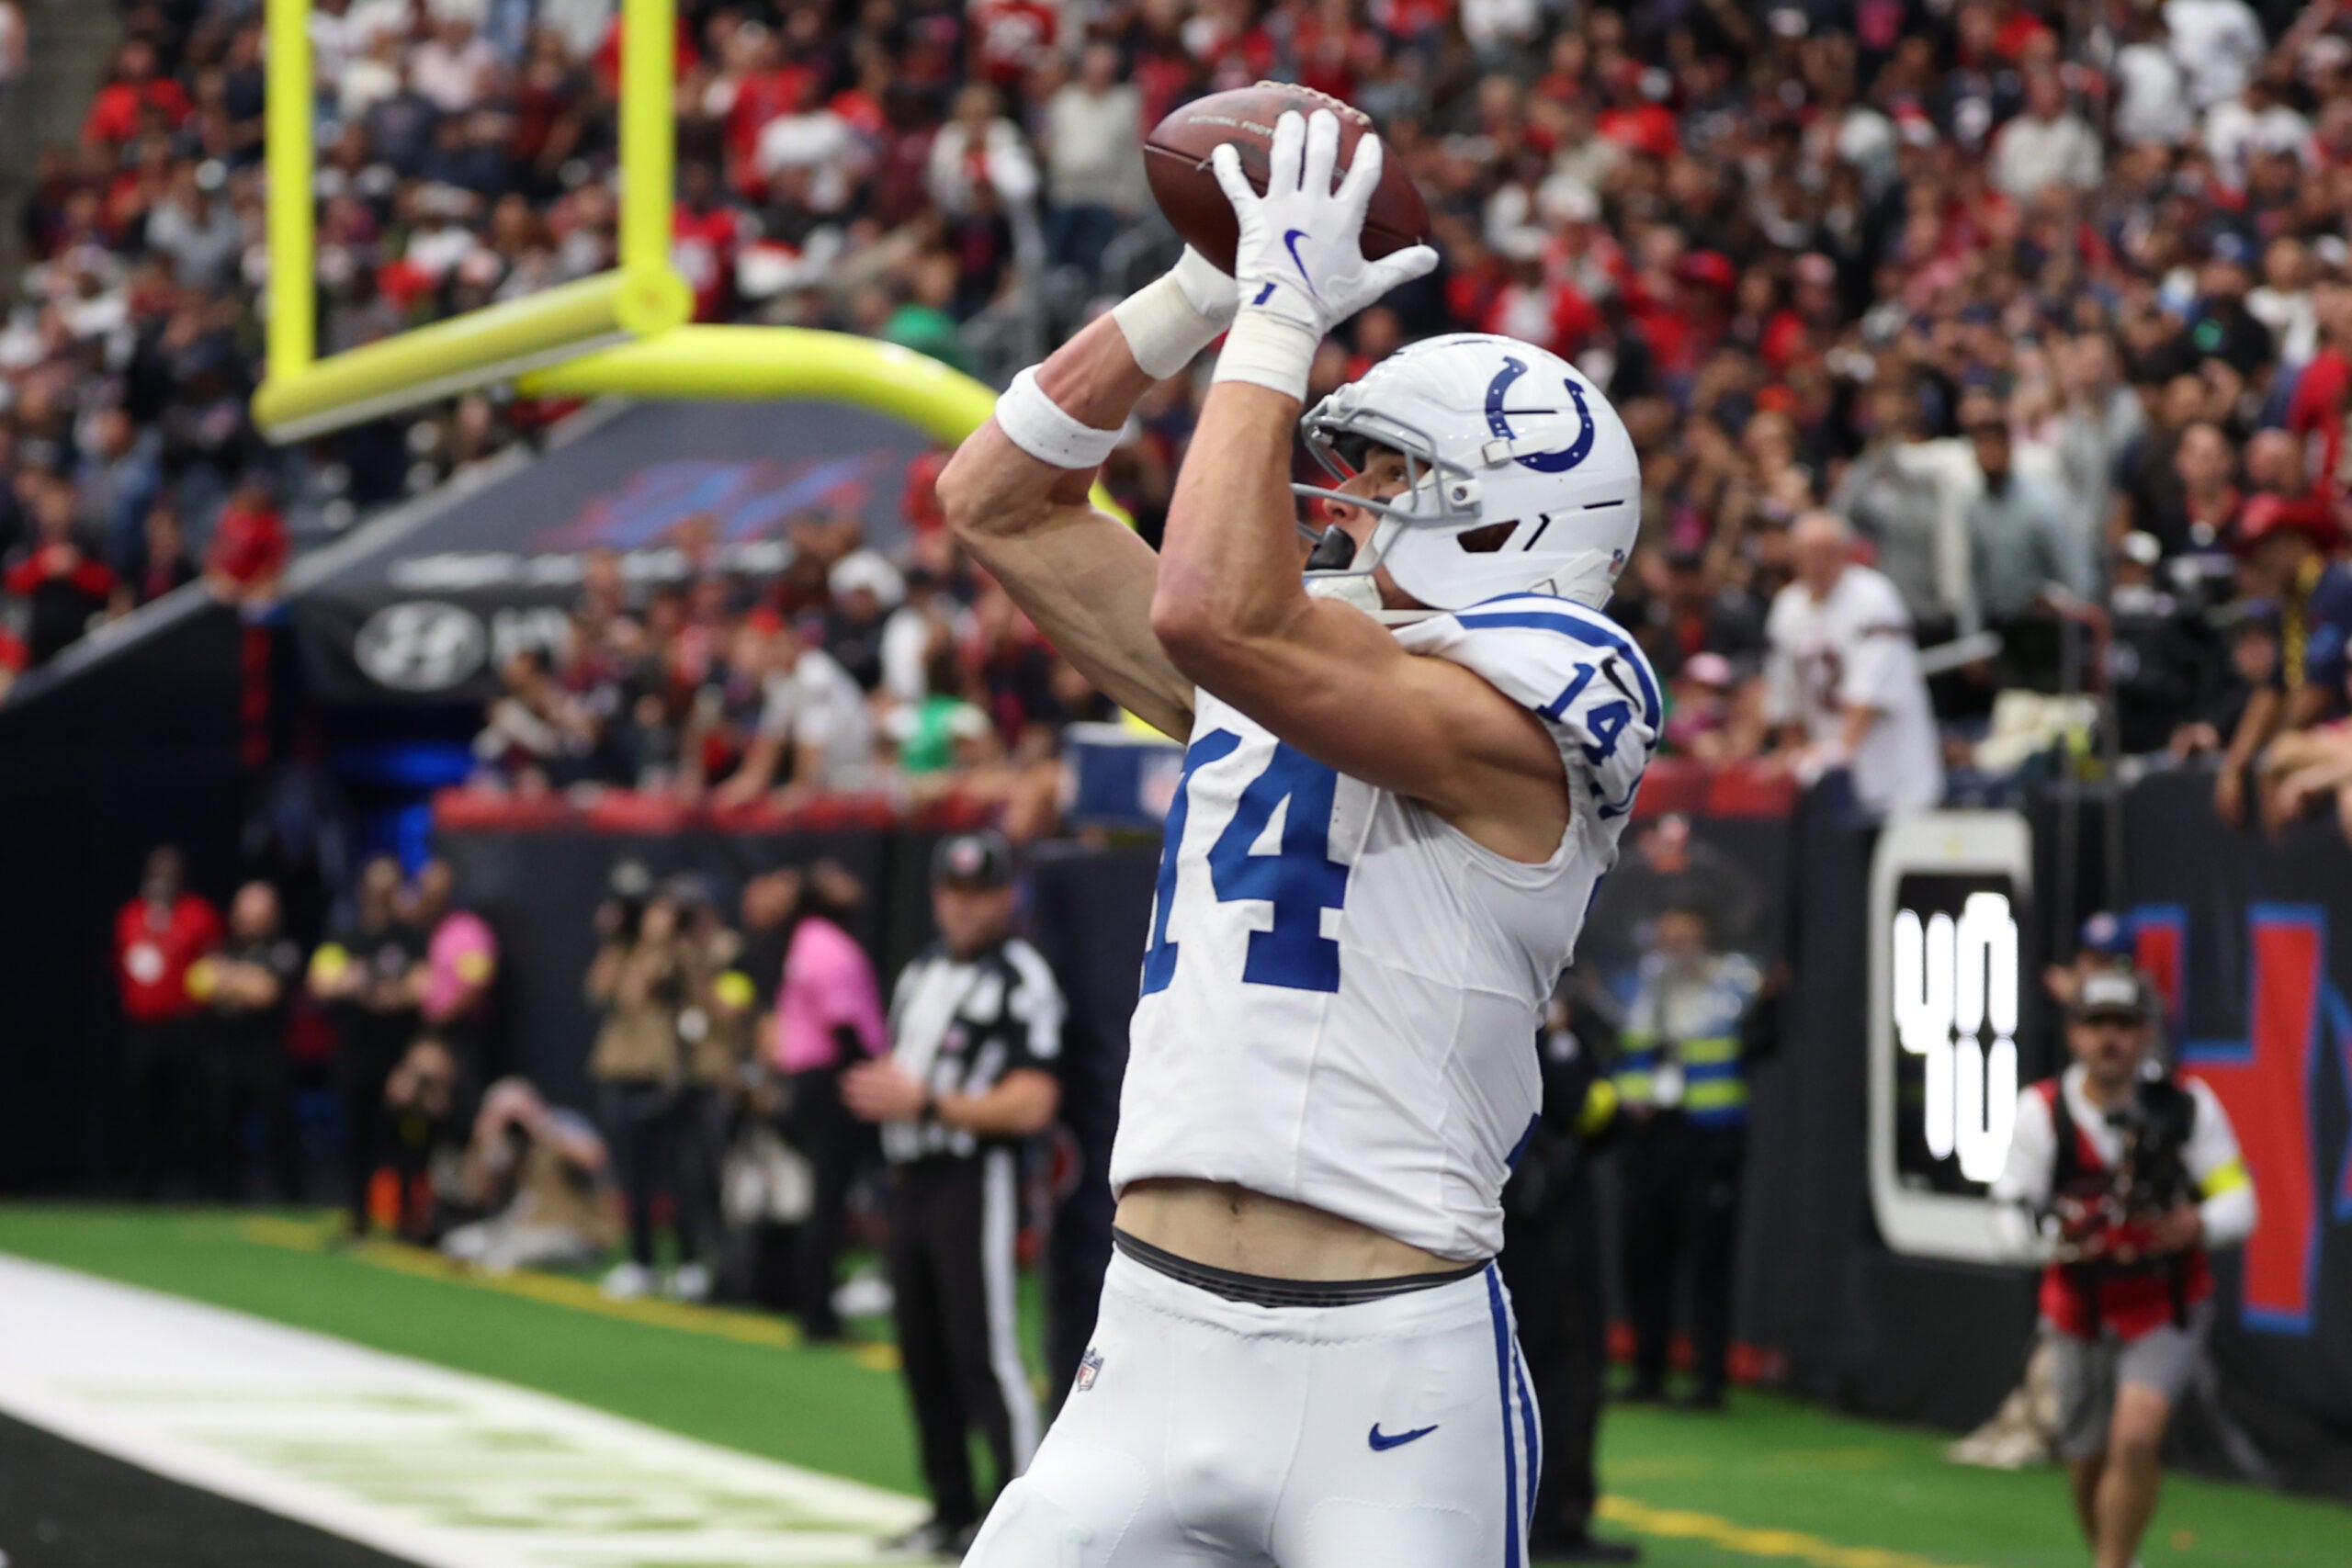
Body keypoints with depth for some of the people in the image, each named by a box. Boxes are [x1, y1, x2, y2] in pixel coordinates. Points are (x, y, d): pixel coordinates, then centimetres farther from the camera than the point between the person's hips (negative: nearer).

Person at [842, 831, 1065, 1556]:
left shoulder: (1020, 980, -10)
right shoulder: (921, 973, 17)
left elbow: (1031, 1105, -18)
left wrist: (925, 1103, -19)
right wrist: (877, 1091, 2)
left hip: (976, 1178, -9)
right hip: (911, 1178, 9)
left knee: (984, 1352, -13)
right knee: (922, 1353, 11)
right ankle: (952, 1511, 19)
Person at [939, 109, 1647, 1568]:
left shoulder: (1516, 711, -7)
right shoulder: (1259, 679, 17)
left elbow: (1216, 613, -22)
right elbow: (1000, 501, 21)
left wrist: (1278, 320, -12)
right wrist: (1208, 287, 12)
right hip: (1154, 1344, 7)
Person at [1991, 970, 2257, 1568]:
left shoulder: (2187, 1106, -9)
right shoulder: (2041, 1111, -8)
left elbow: (2238, 1201, -9)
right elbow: (2018, 1221, -9)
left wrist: (2199, 1225, -31)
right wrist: (2060, 1237, -31)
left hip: (2167, 1310, -2)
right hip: (2081, 1312, 2)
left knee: (2136, 1439, -24)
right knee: (2088, 1467, 9)